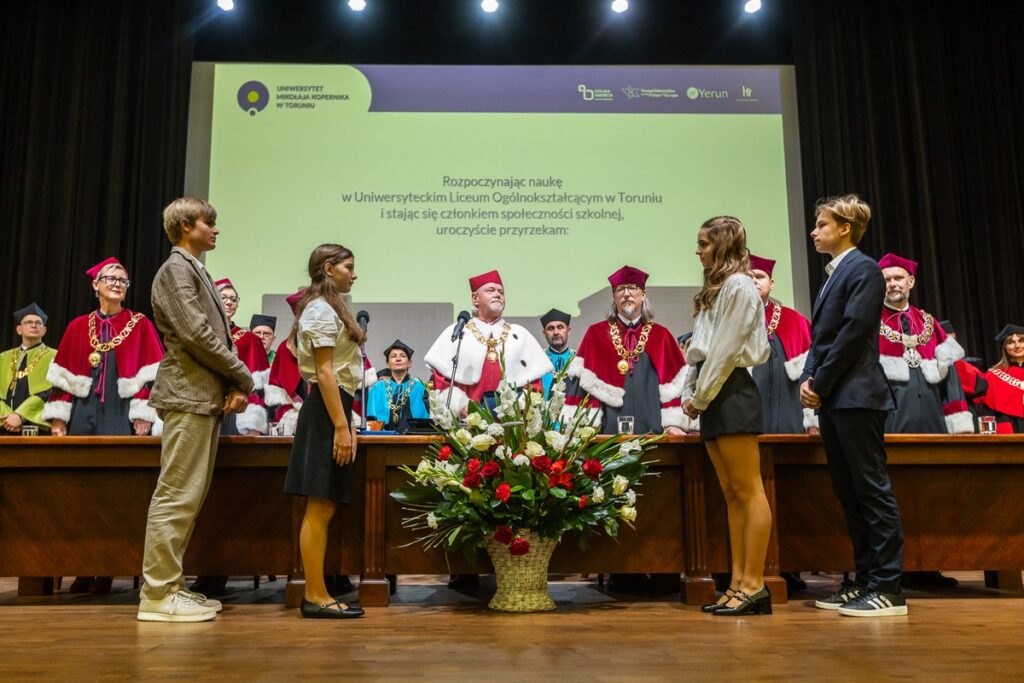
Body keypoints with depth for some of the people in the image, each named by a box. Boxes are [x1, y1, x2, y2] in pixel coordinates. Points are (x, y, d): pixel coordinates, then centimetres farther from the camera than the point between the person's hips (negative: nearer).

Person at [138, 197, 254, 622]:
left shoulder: (196, 270, 21)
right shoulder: (176, 269, -6)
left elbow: (216, 335, 18)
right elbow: (196, 334, -17)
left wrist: (235, 386, 3)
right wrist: (244, 378, -8)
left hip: (206, 398, 9)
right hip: (189, 397, -9)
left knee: (188, 498, 11)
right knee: (177, 496, -7)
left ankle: (170, 586, 18)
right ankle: (158, 595, -2)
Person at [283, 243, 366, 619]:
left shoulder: (329, 309, 22)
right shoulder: (322, 310, -8)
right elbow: (324, 371, -16)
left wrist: (347, 423, 17)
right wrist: (341, 426, -19)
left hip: (332, 409, 10)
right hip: (326, 411, -10)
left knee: (322, 509, 9)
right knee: (319, 509, -7)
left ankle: (316, 595, 14)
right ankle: (316, 597, -2)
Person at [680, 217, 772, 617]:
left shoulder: (738, 285, -6)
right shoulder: (716, 289, 23)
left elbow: (725, 350, -13)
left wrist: (701, 397, -9)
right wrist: (691, 394, 11)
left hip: (731, 392, -10)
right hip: (712, 397, 10)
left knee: (747, 490, -7)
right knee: (731, 494, 8)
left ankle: (754, 585, -4)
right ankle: (739, 583, 11)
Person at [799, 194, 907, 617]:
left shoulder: (863, 269, -6)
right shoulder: (833, 274, 21)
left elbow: (853, 333, -15)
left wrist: (820, 384, -12)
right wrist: (808, 380, 4)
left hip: (855, 396, -9)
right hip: (831, 400, 9)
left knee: (873, 490, -6)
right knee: (849, 494, 10)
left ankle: (888, 589, -1)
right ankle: (865, 580, 18)